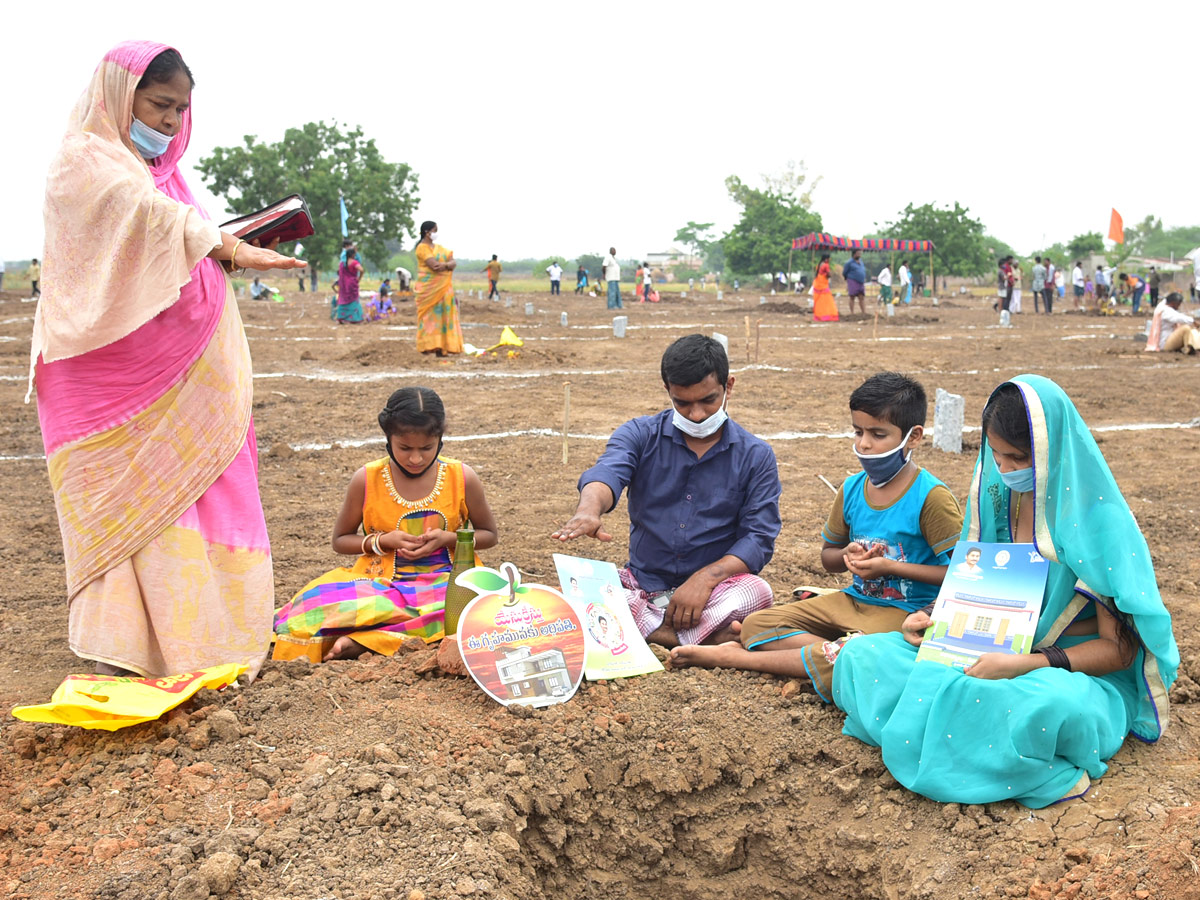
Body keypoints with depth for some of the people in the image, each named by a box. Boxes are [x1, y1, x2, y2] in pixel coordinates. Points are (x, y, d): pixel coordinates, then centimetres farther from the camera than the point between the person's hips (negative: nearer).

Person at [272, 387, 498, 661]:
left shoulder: (462, 478, -2)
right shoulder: (367, 480, -3)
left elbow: (489, 535, 10)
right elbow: (340, 540, 8)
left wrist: (448, 538, -10)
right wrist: (382, 541, -12)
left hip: (444, 579, 1)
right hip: (381, 582, -1)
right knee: (322, 597, -31)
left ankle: (362, 640, -33)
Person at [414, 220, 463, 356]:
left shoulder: (439, 247, 19)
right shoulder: (422, 247, -5)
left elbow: (454, 262, 6)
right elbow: (434, 265, -17)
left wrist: (445, 265, -15)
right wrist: (449, 264, -2)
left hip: (443, 288, 7)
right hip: (429, 288, -7)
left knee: (442, 315, 2)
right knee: (430, 315, -8)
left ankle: (440, 349, 2)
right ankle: (428, 346, -7)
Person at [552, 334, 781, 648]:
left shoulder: (756, 456, 3)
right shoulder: (641, 435, 3)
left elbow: (759, 537, -4)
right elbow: (606, 472, -19)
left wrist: (706, 578, -22)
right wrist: (589, 510, -44)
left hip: (712, 589, -1)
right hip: (641, 583, 1)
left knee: (757, 591, -32)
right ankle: (710, 637, -28)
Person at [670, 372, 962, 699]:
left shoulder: (932, 497, -14)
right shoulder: (852, 489, 4)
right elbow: (827, 556, 17)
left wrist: (889, 566, -20)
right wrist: (848, 556, -8)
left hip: (905, 611, -6)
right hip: (854, 599, 7)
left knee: (845, 660, -36)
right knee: (756, 623, -8)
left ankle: (732, 656, -19)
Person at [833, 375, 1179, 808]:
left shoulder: (1097, 519, -16)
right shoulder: (998, 497, 2)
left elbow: (1120, 648, -15)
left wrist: (1028, 664, -28)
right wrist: (935, 621, -6)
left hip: (1079, 671, -6)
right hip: (997, 650, 6)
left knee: (1049, 704, -45)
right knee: (861, 656, -11)